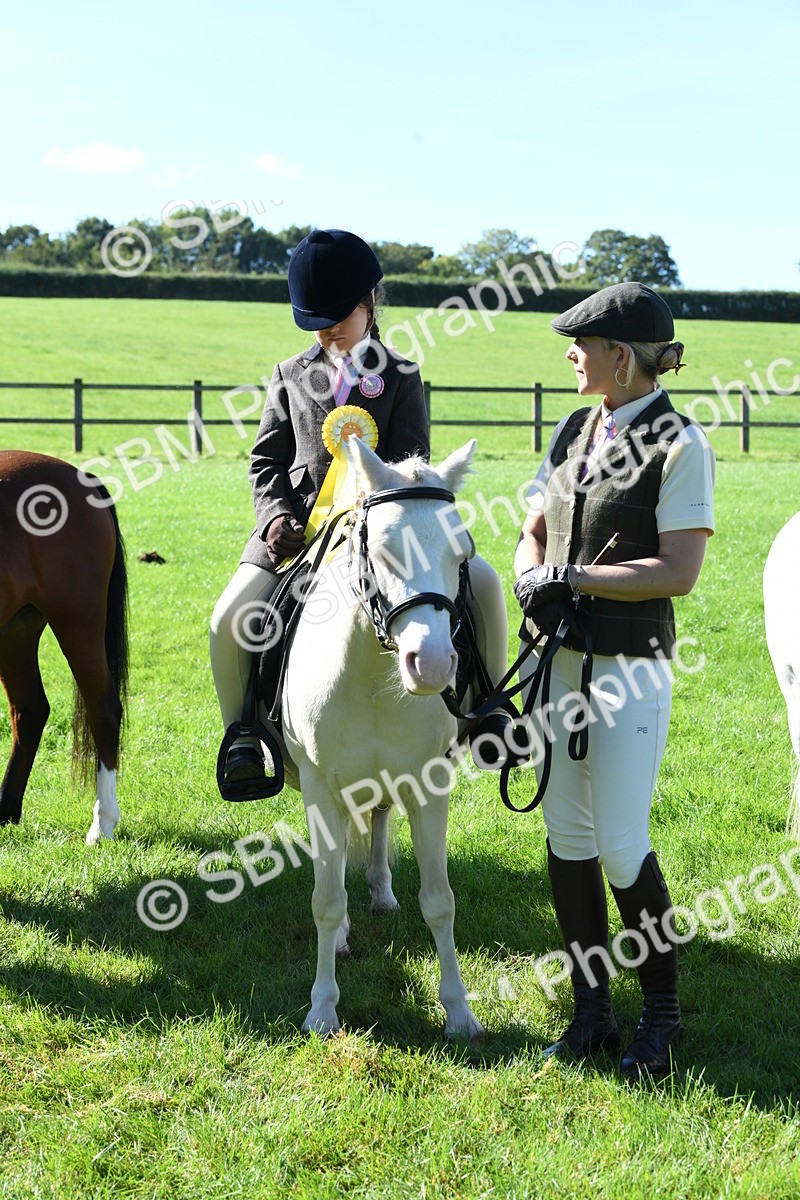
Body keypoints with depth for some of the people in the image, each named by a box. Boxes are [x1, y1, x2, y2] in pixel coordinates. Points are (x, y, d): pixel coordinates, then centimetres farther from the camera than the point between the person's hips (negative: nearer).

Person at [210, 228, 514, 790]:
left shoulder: (401, 377, 8)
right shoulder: (291, 375, 14)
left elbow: (410, 464, -1)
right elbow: (267, 459, 11)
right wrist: (275, 516, -9)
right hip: (296, 528, 1)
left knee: (482, 581, -19)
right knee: (230, 618, -20)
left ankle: (487, 707, 0)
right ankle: (243, 732, 2)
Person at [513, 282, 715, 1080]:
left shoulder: (679, 445, -11)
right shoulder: (574, 430, 9)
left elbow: (679, 573, -17)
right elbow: (534, 532, 14)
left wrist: (575, 578, -16)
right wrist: (532, 580, -8)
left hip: (631, 662, -7)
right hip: (556, 654, 7)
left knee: (621, 845, -4)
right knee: (565, 837, 9)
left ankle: (661, 1017, 15)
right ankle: (591, 1012, 22)